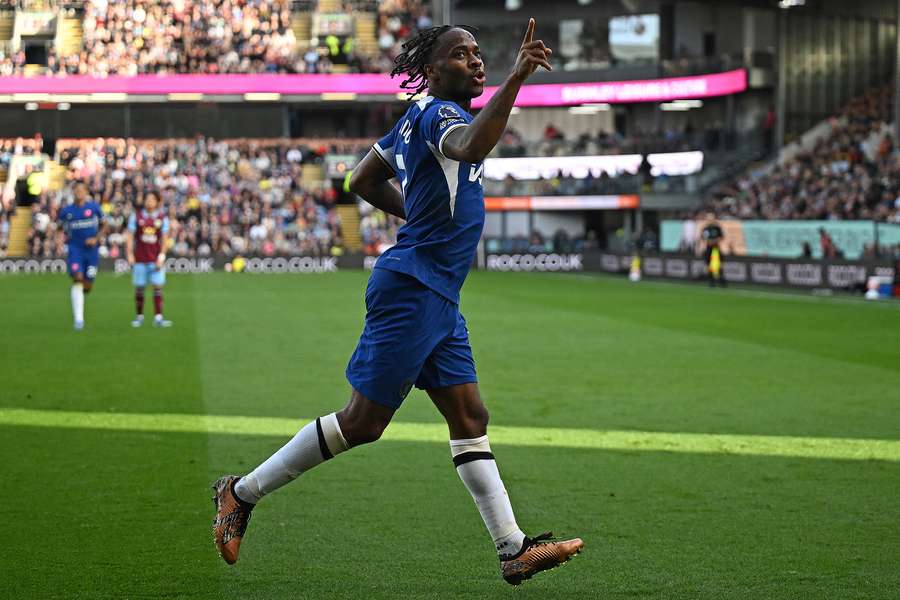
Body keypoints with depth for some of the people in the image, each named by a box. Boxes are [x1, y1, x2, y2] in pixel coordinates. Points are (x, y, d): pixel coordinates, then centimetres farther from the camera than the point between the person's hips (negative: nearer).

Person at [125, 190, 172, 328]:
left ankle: (158, 318, -9)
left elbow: (164, 238, 3)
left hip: (156, 259, 0)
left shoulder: (163, 218, 4)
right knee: (139, 288, 4)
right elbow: (130, 235, 3)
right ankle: (139, 316, 16)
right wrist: (129, 254, -4)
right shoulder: (136, 216, 3)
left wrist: (162, 256, -6)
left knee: (158, 287, -7)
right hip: (140, 258, 0)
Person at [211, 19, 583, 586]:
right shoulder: (437, 112, -13)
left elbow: (365, 180, 26)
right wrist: (515, 80, -46)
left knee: (470, 418, 5)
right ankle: (243, 492, 7)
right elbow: (471, 147, -38)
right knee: (363, 422, -5)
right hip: (412, 289, -10)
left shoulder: (417, 117, 16)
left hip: (437, 298, 10)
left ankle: (514, 549, 5)